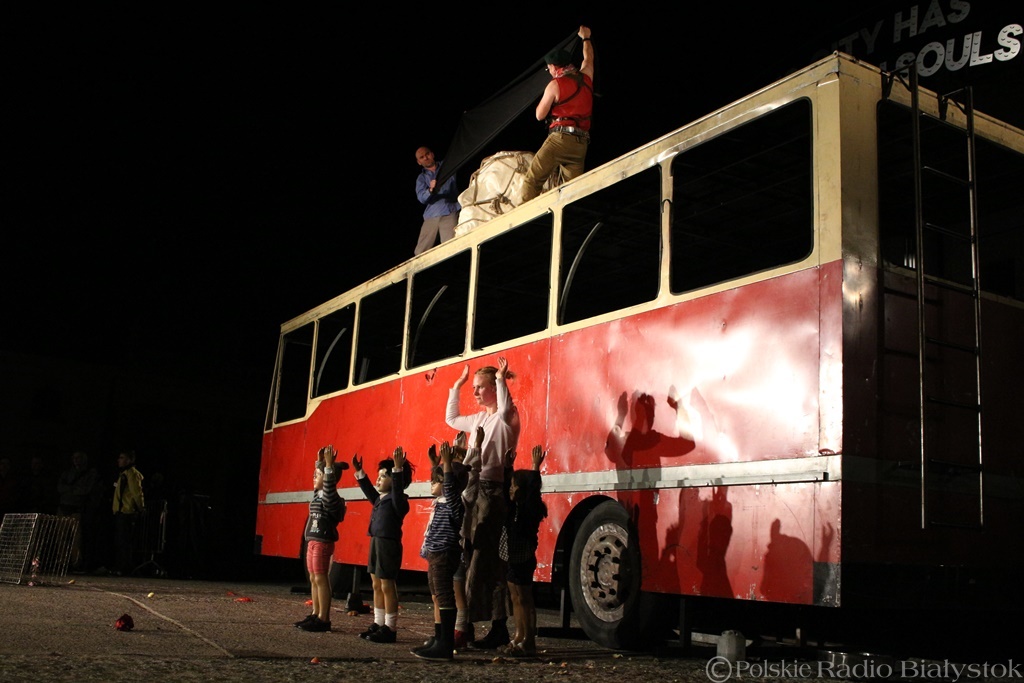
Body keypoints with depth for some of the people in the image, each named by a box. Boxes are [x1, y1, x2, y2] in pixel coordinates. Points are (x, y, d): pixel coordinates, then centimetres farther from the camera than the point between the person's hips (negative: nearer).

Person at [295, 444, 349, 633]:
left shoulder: (331, 497, -13)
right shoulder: (318, 495, 13)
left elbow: (329, 484, -32)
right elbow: (320, 478, 29)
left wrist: (329, 466, -36)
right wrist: (319, 462, 25)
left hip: (322, 543, -10)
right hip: (313, 542, 10)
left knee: (321, 579, -8)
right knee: (314, 579, 11)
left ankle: (323, 619, -6)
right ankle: (315, 615, 16)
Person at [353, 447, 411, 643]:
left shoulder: (397, 500, -10)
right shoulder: (380, 499, 14)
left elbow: (398, 488, -29)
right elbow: (369, 492, 30)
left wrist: (398, 469, -38)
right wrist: (360, 473, 32)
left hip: (389, 544, -9)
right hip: (376, 543, 9)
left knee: (387, 586, -4)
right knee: (377, 585, 13)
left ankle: (389, 628, 1)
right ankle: (378, 624, 22)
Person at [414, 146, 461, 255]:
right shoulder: (421, 178, 16)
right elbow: (421, 198, -1)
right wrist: (431, 190, -21)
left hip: (450, 212, -3)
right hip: (431, 215, 3)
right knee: (420, 252, -3)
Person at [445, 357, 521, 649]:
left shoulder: (505, 417, -6)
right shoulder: (478, 419, 19)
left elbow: (505, 409, -32)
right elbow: (451, 419, 37)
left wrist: (501, 378, -23)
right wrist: (457, 385, 32)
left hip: (493, 491, -9)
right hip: (474, 490, 9)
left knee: (487, 562, -10)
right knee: (475, 561, 7)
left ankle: (498, 627, -5)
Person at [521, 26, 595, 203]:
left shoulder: (555, 84, -1)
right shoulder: (585, 77, 15)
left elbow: (540, 115, 4)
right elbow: (588, 59, 39)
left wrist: (544, 99, 22)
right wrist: (586, 38, 55)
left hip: (561, 137, -6)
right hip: (581, 143, 6)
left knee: (532, 180, -7)